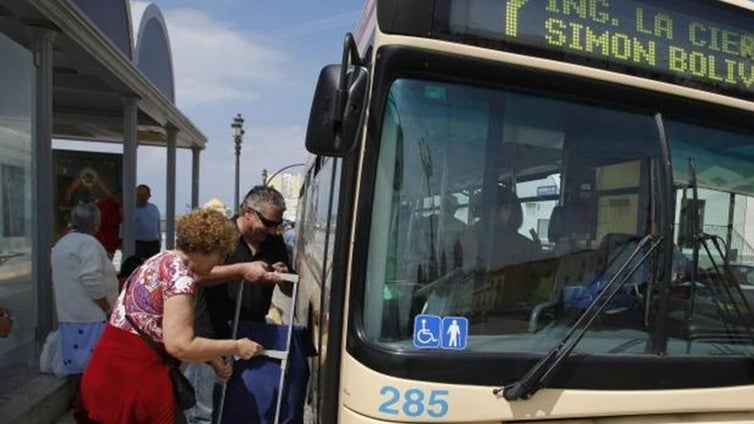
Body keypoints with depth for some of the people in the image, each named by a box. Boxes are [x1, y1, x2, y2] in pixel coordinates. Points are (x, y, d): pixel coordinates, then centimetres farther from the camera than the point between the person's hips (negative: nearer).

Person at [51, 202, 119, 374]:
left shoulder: (61, 244, 17)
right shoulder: (88, 242, -14)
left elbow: (59, 281, 22)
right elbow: (92, 281, -23)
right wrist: (109, 309, -13)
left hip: (68, 315, 9)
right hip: (90, 315, -9)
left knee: (77, 362, 14)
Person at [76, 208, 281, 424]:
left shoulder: (165, 259, 8)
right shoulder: (179, 275, -21)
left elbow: (196, 275, 29)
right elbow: (179, 346, -28)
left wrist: (241, 269, 18)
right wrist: (235, 347, -17)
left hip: (116, 368, 9)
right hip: (134, 374, -9)